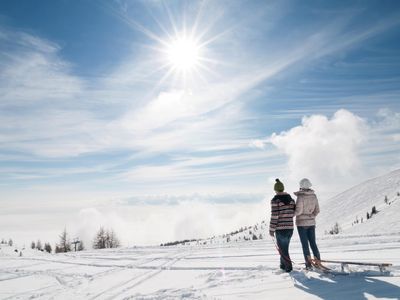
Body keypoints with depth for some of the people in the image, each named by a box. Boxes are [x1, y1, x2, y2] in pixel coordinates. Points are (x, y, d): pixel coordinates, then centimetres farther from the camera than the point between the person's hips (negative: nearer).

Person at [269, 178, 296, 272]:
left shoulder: (275, 200, -13)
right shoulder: (291, 199, 5)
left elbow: (274, 216, -15)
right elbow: (293, 213, 8)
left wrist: (271, 230, -9)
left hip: (280, 229, -6)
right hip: (290, 228, 6)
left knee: (282, 249, 6)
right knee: (285, 247, 20)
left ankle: (288, 266, 4)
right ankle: (283, 265, 28)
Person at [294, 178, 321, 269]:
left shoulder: (300, 196, -17)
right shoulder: (314, 196, 1)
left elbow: (298, 211, -19)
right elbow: (317, 210, 7)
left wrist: (293, 213, -1)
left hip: (301, 223, -5)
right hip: (311, 223, 5)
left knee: (305, 244, 3)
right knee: (313, 242, 14)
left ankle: (309, 263, 6)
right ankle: (318, 261, 16)